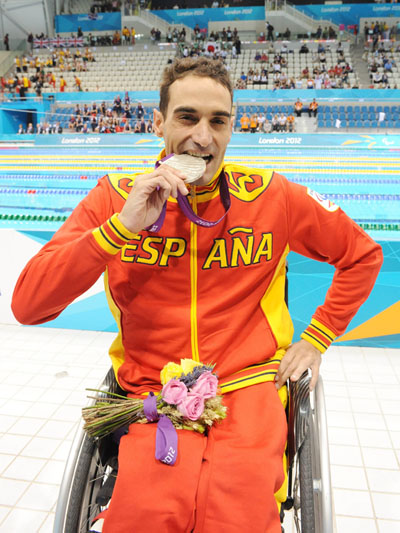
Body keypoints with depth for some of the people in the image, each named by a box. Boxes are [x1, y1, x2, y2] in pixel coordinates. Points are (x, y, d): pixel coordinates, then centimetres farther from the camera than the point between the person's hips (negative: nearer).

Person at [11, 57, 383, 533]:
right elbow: (26, 306, -10)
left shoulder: (272, 197, -2)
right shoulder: (116, 198, -1)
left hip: (248, 388, 0)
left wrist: (315, 340, 7)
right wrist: (122, 226, -20)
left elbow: (363, 256, 13)